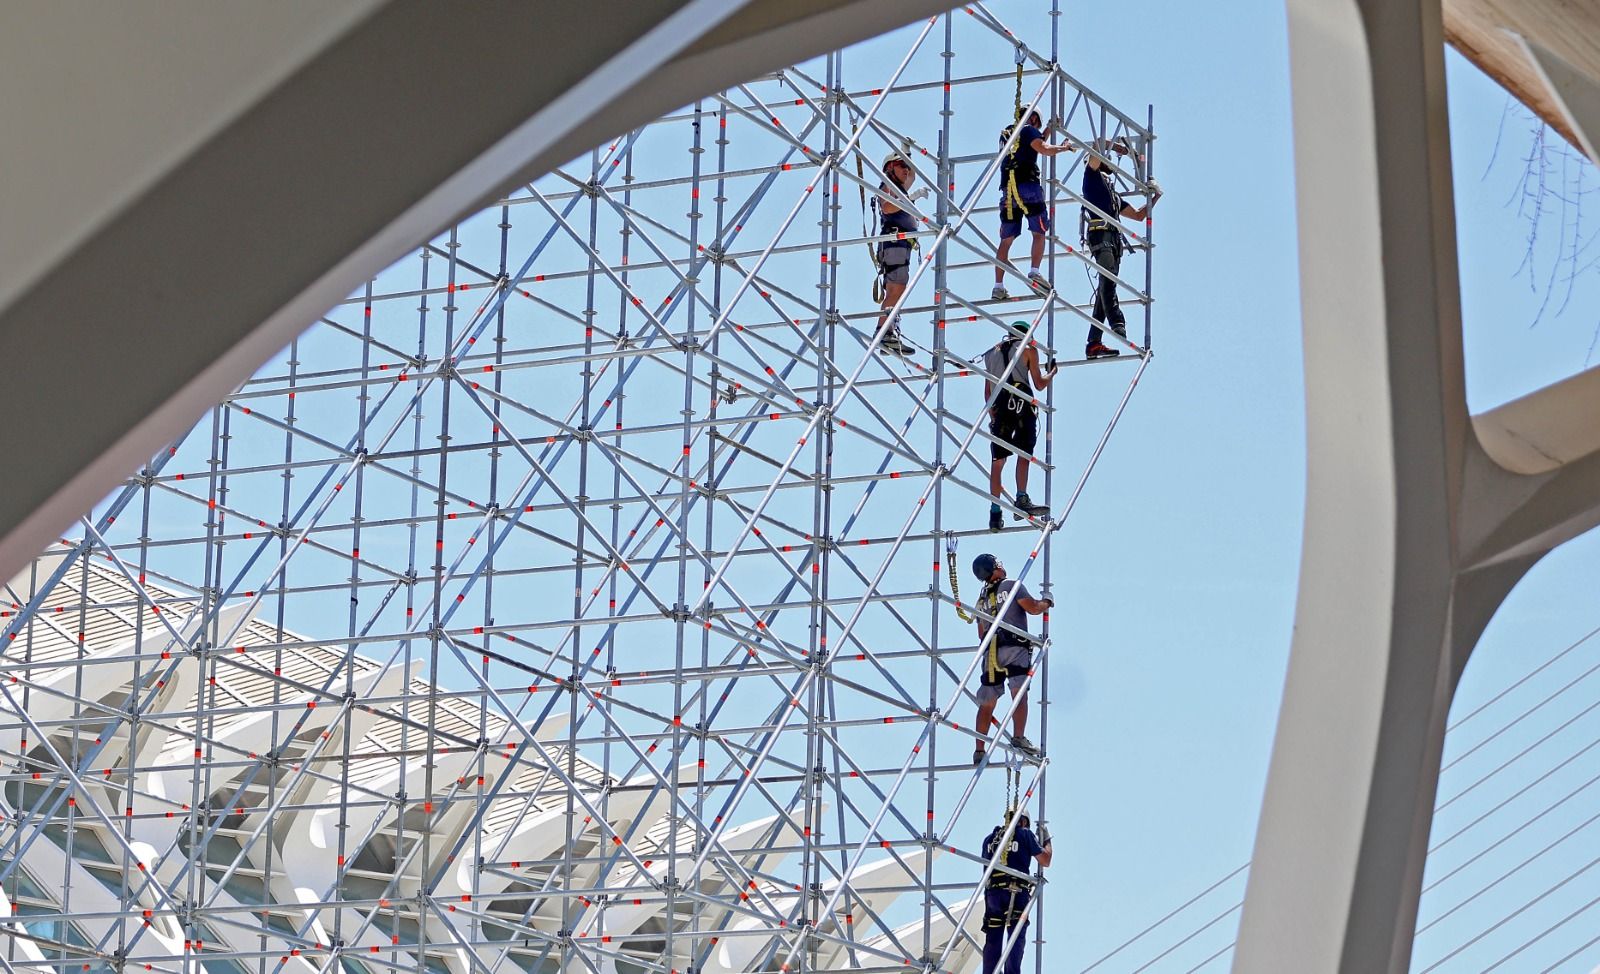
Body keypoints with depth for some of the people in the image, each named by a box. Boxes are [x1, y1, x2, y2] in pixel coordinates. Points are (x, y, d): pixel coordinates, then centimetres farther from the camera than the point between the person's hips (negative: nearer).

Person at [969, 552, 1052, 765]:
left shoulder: (982, 598, 22)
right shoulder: (1012, 586, 2)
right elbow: (1032, 608, -6)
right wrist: (1047, 602, 13)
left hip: (990, 652, 6)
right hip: (1014, 647, -6)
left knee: (987, 703, 7)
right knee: (1020, 695, -14)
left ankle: (979, 750, 7)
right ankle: (1018, 738, -31)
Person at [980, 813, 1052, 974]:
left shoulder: (990, 838, 17)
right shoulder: (1025, 834, 4)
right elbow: (1045, 861, 6)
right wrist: (1047, 842, 24)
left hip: (992, 893, 4)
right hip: (1016, 894, -4)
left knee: (992, 939, 8)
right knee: (1016, 937, -4)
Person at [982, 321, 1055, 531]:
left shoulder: (993, 353, 23)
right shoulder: (1028, 349, 10)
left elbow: (987, 392, 21)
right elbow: (1039, 384, 9)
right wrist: (1052, 372, 27)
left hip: (999, 407, 4)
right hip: (1022, 403, -4)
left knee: (997, 460, 4)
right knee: (1024, 453, -9)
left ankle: (995, 513, 1)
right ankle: (1022, 500, -26)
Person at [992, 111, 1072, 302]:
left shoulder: (1005, 134, 25)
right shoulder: (1029, 130, 5)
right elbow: (1044, 149, -10)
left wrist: (1047, 131, 37)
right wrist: (1064, 148, 5)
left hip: (1007, 190, 6)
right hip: (1028, 186, -6)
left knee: (1006, 240, 7)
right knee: (1039, 232, 0)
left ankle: (998, 287, 1)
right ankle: (1034, 272, -20)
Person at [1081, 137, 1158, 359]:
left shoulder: (1113, 193, 35)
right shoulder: (1092, 175, 14)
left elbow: (1138, 215, 35)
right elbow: (1099, 143, 3)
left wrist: (1155, 197, 26)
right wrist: (1118, 147, 16)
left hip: (1114, 240, 8)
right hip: (1100, 234, -8)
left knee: (1105, 288, 0)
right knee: (1108, 278, -27)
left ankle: (1093, 343, -5)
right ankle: (1117, 323, -46)